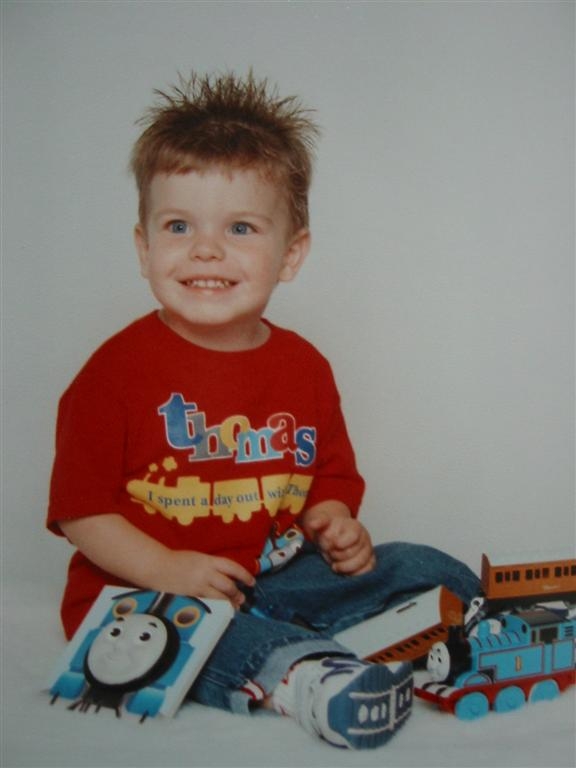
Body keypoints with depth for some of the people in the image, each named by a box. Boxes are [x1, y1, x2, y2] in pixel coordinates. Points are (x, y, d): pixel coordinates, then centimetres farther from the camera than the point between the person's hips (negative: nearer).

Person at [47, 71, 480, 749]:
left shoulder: (303, 366, 3)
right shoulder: (118, 370, -11)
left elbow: (331, 474, 16)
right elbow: (80, 509, -10)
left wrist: (333, 523, -5)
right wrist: (165, 569, -21)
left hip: (273, 571, 5)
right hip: (148, 589, -4)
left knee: (430, 572, -1)